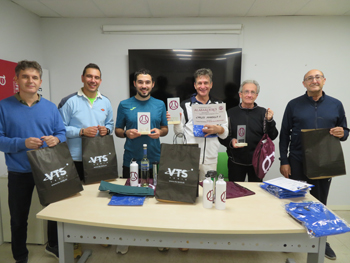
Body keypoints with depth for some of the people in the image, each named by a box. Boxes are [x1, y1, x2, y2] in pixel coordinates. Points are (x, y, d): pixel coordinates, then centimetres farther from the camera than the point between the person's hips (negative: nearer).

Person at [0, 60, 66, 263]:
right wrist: (23, 143, -24)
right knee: (19, 218, 15)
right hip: (19, 173, -2)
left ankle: (54, 245, 43)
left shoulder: (50, 107, 1)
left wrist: (56, 140, -20)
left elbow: (62, 133, 1)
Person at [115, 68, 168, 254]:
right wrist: (127, 133, -16)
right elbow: (117, 130, 5)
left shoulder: (160, 104, 4)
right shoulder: (124, 105, 0)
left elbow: (165, 128, 10)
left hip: (154, 159, 1)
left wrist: (159, 132, -12)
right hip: (131, 159, 0)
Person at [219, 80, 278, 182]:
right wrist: (230, 141, -17)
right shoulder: (231, 113, 2)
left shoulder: (263, 112, 3)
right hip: (236, 162, 0)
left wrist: (269, 121, -16)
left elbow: (272, 137, -1)